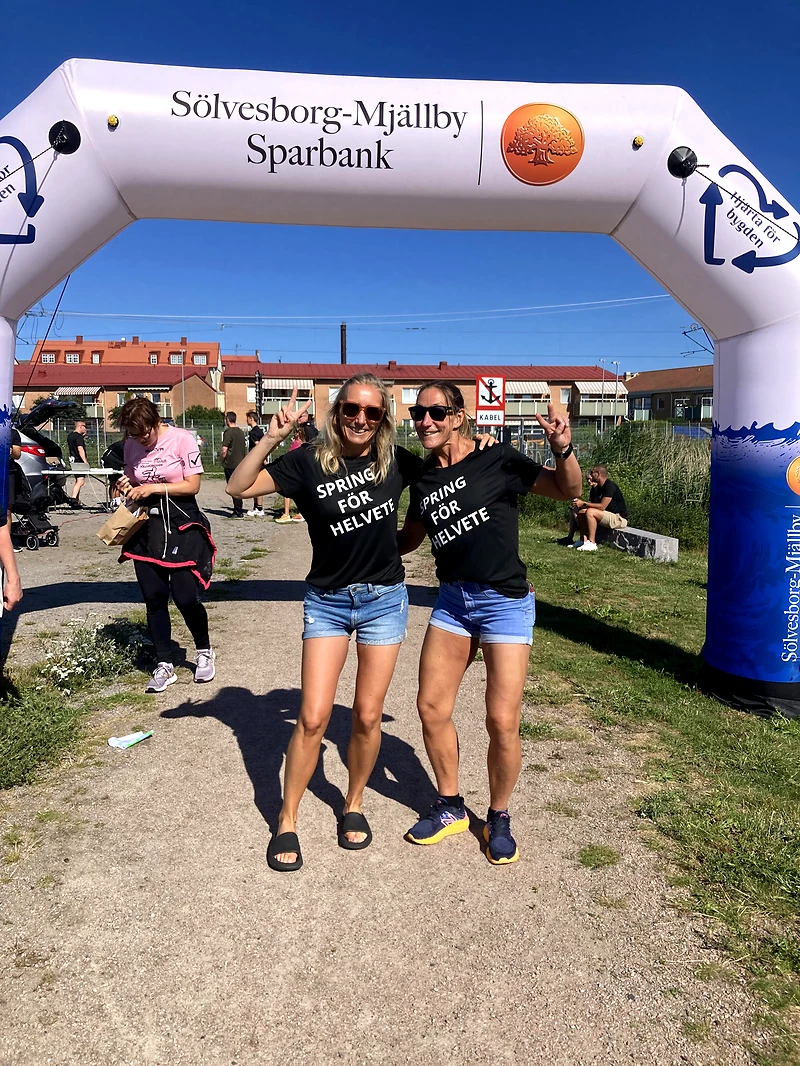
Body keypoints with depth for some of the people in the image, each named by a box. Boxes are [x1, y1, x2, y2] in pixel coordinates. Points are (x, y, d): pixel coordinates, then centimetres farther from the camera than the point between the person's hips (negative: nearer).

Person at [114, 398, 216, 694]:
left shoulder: (182, 439, -9)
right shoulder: (131, 445, 5)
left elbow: (192, 485, -10)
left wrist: (154, 488, -18)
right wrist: (127, 487, -5)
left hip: (181, 525, -4)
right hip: (147, 526, 5)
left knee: (185, 597, -6)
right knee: (153, 598, 5)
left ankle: (204, 652, 22)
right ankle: (164, 666, 18)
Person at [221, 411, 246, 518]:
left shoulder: (228, 432, -12)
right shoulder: (241, 432, 10)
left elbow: (224, 450, -16)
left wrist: (222, 461, -1)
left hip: (230, 464, -7)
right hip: (240, 463, 7)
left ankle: (238, 512, -3)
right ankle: (238, 511, 17)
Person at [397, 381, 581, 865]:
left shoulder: (497, 460, -9)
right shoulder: (424, 479, 7)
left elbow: (568, 490, -4)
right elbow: (408, 539, 21)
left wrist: (563, 449, -23)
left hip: (504, 601, -5)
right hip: (452, 599, 6)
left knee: (503, 721, -4)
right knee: (432, 707, 8)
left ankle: (499, 818, 22)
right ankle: (451, 807, 30)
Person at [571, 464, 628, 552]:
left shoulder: (610, 486, -17)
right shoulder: (597, 488, 12)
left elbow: (602, 506, -23)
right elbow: (592, 504, 9)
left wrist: (584, 504, -17)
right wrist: (581, 506, -11)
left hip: (619, 518, -9)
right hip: (609, 516, 9)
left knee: (590, 512, -27)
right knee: (581, 512, -1)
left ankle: (592, 543, -25)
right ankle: (584, 541, -9)